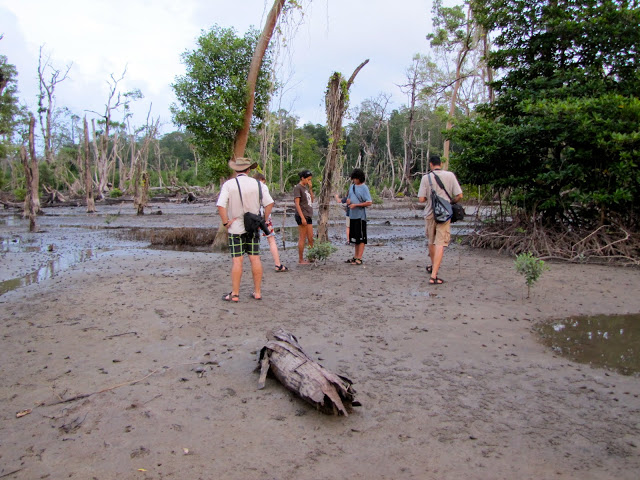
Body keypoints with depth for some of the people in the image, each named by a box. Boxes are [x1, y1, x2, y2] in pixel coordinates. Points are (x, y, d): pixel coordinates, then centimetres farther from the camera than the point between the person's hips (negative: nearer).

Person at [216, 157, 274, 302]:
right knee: (255, 258, 7)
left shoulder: (229, 184, -6)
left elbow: (221, 205, -17)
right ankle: (257, 292, 13)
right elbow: (269, 203, -1)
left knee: (237, 260, 0)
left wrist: (225, 222, -8)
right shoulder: (257, 184, 2)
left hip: (236, 228, -3)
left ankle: (235, 294, 5)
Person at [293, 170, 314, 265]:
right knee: (302, 238, -3)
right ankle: (301, 260, 4)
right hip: (302, 216, -8)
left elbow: (311, 200, 16)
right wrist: (302, 217, -20)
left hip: (308, 216, 9)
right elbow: (297, 203, -15)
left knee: (310, 238, 11)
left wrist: (310, 188, 6)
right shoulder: (298, 187, -9)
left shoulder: (306, 187, 16)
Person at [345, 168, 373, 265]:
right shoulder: (352, 186, 13)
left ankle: (359, 259, -3)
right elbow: (348, 197, 25)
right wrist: (348, 201, 0)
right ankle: (355, 257, 21)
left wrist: (356, 205, -18)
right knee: (354, 238, 13)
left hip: (360, 216, -8)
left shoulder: (364, 188, -8)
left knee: (361, 238, -4)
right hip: (352, 215, 8)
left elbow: (369, 203, -14)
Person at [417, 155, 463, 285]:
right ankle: (433, 275, -14)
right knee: (440, 244, -5)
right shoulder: (450, 175, -5)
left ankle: (433, 266, 40)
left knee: (431, 242, 20)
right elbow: (459, 195, -6)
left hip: (430, 214, 2)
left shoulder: (426, 177, -4)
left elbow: (421, 199, -8)